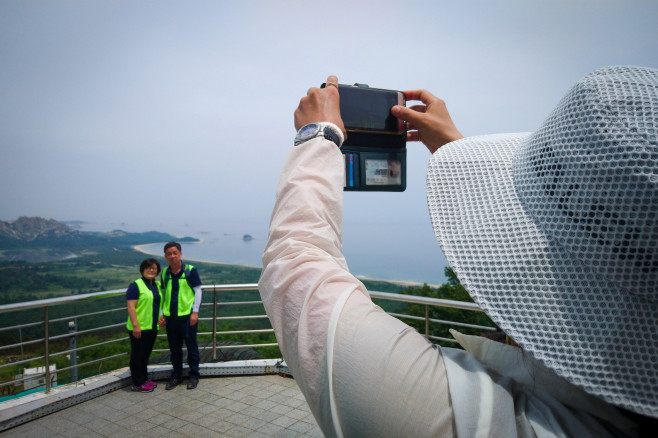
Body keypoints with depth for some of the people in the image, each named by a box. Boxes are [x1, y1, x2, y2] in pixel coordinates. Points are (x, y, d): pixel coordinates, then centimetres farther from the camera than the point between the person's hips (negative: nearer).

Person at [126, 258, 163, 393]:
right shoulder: (136, 285, -11)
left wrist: (160, 318, 18)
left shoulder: (157, 285, 12)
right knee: (137, 355, 3)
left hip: (152, 327, 7)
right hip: (139, 328, -7)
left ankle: (144, 379, 29)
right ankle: (138, 384, 12)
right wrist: (135, 325, -21)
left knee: (146, 355, 17)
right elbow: (131, 306, -16)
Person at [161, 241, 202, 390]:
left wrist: (195, 312, -10)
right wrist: (161, 314, 10)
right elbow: (163, 294, 16)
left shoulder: (190, 270, -5)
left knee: (191, 346, 5)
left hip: (187, 316, -4)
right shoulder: (165, 273, 7)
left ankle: (193, 376, 18)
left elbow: (198, 291, -4)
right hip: (170, 316, 4)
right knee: (174, 348, 13)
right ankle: (176, 376, 27)